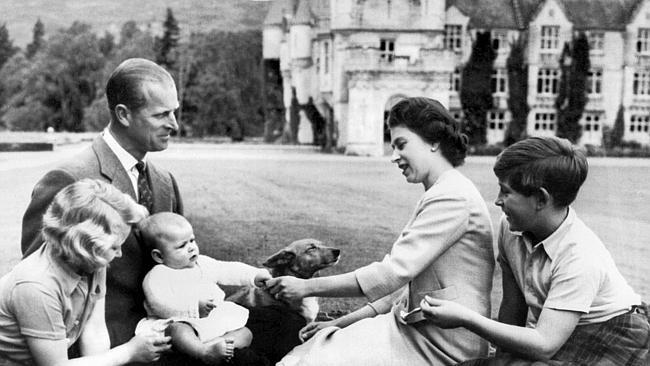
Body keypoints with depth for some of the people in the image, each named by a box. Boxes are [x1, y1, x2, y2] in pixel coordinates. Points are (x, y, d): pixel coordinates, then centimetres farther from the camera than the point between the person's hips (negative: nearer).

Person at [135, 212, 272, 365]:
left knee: (245, 333, -8)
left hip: (215, 321, 7)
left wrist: (254, 275, 2)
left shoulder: (202, 264, 16)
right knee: (177, 330, -39)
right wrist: (195, 307, -27)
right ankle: (204, 352, -60)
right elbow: (160, 305, -20)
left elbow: (229, 271, 17)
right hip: (180, 322, -7)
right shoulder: (156, 277, -6)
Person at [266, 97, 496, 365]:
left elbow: (393, 272, -20)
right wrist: (342, 323, 12)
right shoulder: (439, 195, 17)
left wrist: (308, 287, -15)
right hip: (417, 329, 9)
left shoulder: (452, 197, -15)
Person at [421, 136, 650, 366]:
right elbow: (512, 306, 2)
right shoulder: (511, 228, -7)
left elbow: (544, 346, -31)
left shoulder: (580, 258, -28)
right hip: (547, 331, 7)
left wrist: (466, 319, -32)